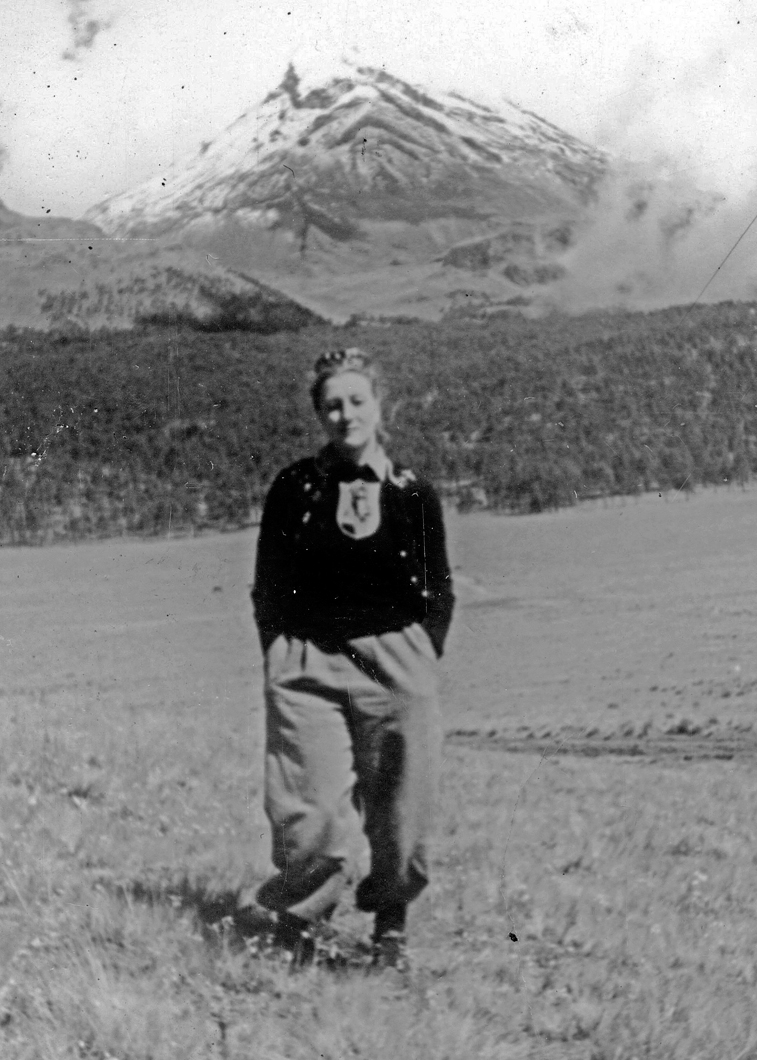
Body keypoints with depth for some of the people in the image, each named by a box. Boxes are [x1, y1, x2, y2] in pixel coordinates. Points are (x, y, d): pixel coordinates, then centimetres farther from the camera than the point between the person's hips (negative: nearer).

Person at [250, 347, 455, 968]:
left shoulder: (414, 496, 5)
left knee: (401, 811, 2)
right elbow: (268, 589, 8)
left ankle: (391, 926, 22)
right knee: (312, 811, -8)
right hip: (309, 665, -1)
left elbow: (439, 593, 11)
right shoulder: (294, 490, 4)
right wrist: (283, 660, 0)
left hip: (397, 661, 1)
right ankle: (298, 924, 12)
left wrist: (419, 662, 1)